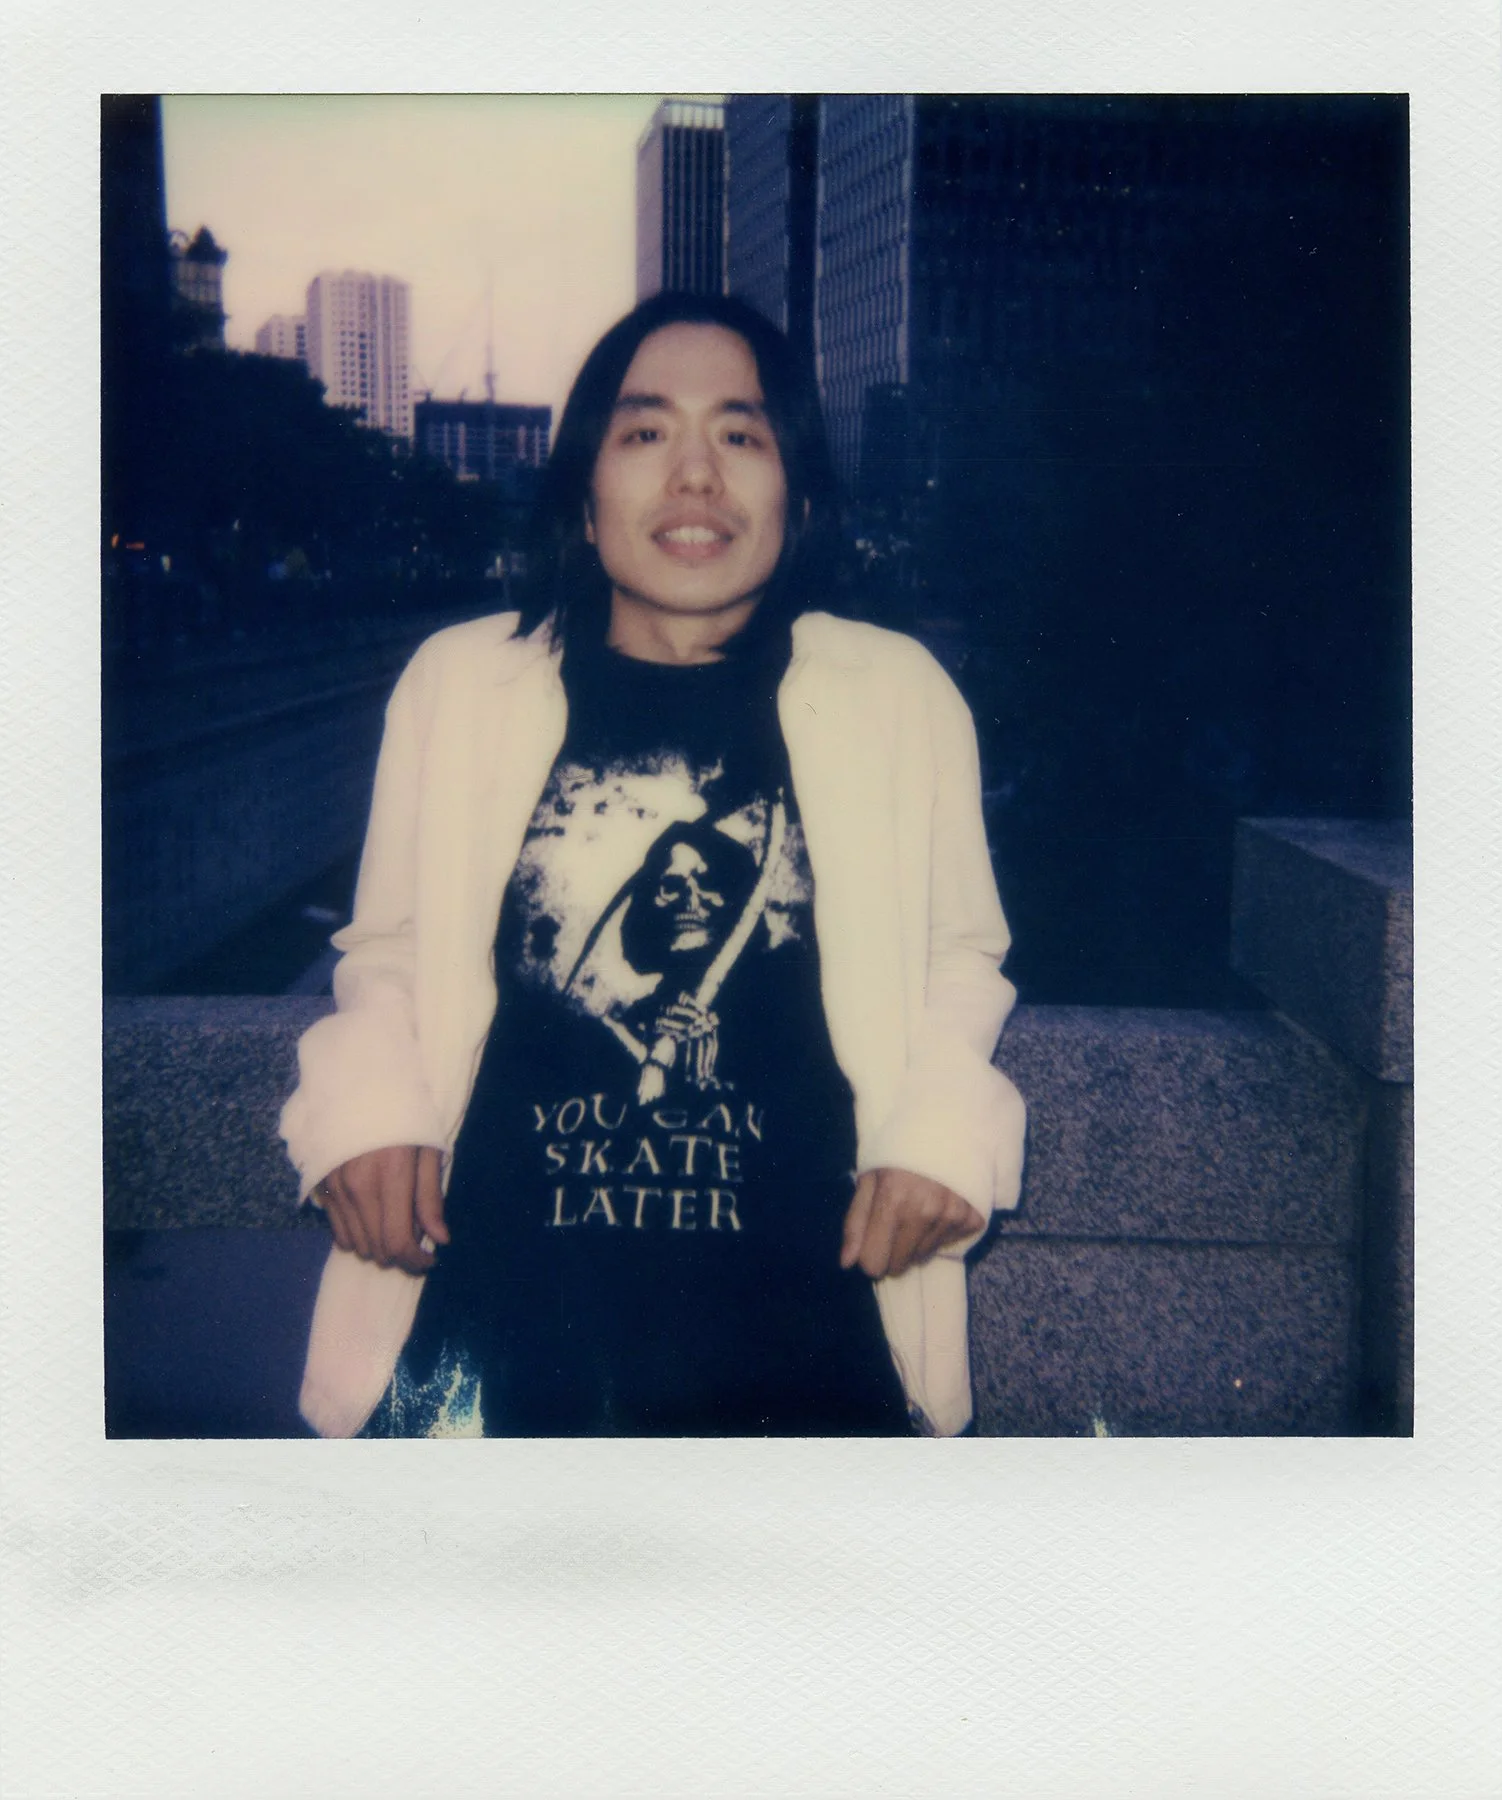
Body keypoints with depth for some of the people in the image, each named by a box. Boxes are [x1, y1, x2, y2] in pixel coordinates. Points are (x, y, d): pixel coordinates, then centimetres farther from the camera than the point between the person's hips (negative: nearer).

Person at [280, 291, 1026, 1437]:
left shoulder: (902, 696, 6)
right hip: (499, 1291, 0)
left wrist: (944, 1126, -5)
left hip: (797, 1305, 0)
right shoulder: (458, 681, 7)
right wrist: (365, 1102, -4)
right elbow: (389, 950, 14)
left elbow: (960, 955, 12)